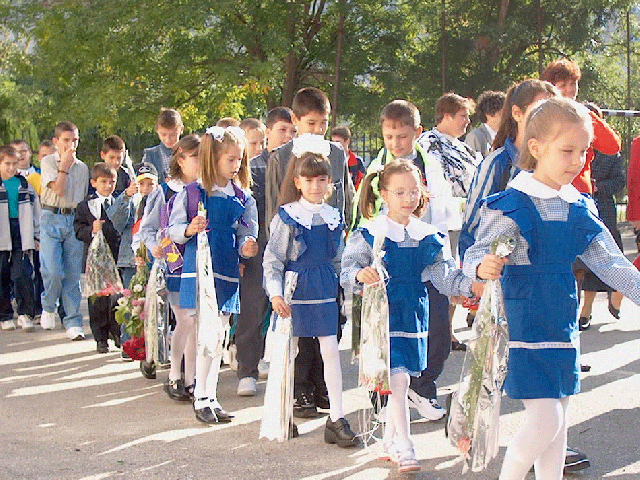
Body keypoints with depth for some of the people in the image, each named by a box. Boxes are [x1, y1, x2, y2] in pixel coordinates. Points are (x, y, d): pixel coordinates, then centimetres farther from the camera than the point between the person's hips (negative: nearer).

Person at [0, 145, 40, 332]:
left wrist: (36, 237, 15)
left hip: (22, 238, 1)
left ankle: (25, 314, -5)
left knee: (23, 276, -10)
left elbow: (35, 213, 18)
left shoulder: (24, 185, 13)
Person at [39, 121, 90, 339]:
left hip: (75, 220, 3)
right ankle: (48, 308, 15)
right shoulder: (48, 162, 0)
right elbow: (59, 190, -13)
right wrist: (65, 165, -8)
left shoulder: (82, 168, 13)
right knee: (53, 271, -14)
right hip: (51, 218, -3)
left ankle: (73, 323, 5)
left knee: (73, 274, 1)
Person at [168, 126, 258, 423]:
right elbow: (173, 230, -1)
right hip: (199, 269, -4)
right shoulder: (191, 193, -2)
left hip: (228, 272, 4)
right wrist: (189, 230, -21)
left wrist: (247, 247, -12)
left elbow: (246, 235, 10)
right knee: (209, 335, -7)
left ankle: (210, 396, 18)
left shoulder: (243, 198, 8)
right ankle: (201, 398, 4)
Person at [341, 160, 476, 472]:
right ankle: (404, 449, -4)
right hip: (384, 314, -4)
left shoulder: (428, 237, 5)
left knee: (401, 380, 11)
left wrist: (471, 285, -12)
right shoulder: (369, 234, -6)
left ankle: (389, 441, 27)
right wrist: (360, 274, -30)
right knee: (398, 378, -11)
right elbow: (347, 269, -8)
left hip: (414, 314, 4)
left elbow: (445, 275, 4)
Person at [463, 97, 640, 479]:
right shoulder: (512, 205, -12)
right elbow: (477, 253, -16)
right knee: (546, 420, -11)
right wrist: (482, 266, -38)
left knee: (559, 423, 11)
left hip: (563, 329, 7)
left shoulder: (580, 208, 7)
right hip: (522, 331, -7)